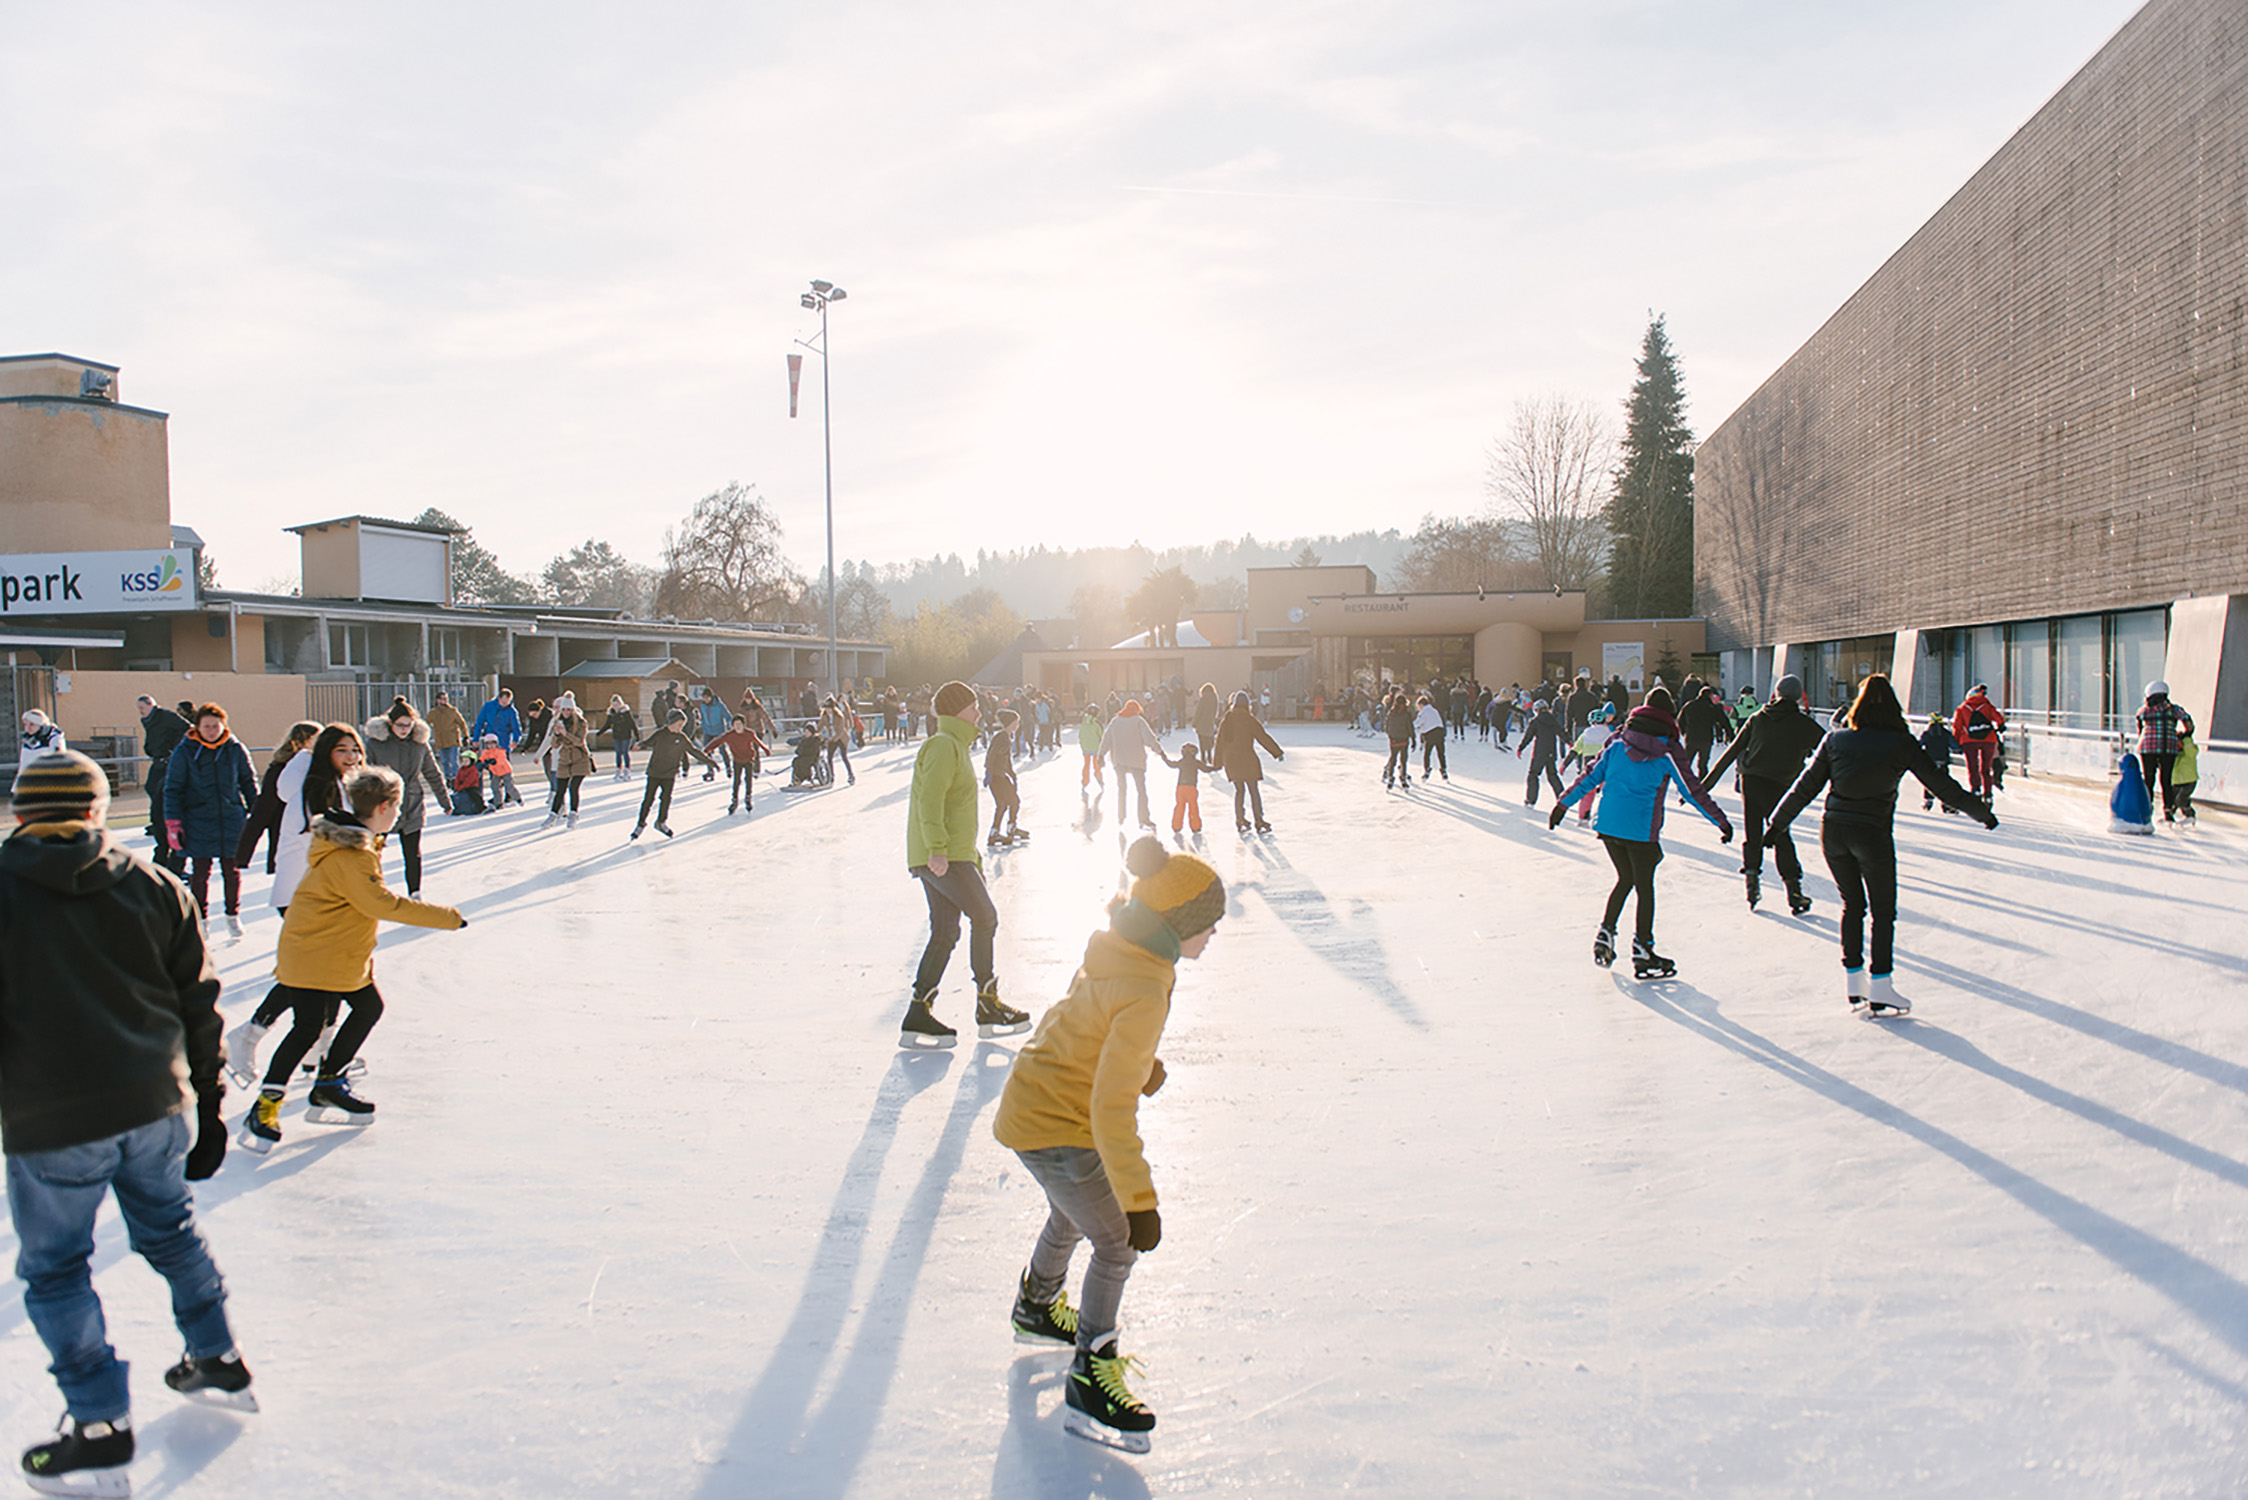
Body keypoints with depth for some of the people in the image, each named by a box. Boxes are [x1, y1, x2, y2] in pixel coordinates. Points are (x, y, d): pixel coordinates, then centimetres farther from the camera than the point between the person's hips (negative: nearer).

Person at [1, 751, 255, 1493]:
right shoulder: (155, 887, 3)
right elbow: (198, 1006, 6)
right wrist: (206, 1107, 15)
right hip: (156, 1106, 4)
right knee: (171, 1231, 23)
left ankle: (101, 1430, 12)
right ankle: (218, 1363, 34)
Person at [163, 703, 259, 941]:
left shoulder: (235, 749, 1)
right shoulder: (185, 752, -3)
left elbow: (249, 782, 12)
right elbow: (172, 789, 1)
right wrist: (172, 823, -4)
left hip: (232, 820, 1)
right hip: (198, 821, -1)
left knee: (232, 871, 6)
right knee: (199, 872, 2)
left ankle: (233, 916, 22)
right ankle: (200, 919, 16)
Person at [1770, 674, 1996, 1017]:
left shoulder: (1835, 739, 3)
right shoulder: (1902, 743, -5)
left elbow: (1807, 786, 5)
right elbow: (1940, 783, -1)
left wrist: (1778, 822, 15)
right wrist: (1982, 812, 10)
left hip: (1833, 830, 3)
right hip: (1873, 834, -3)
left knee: (1852, 904, 17)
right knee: (1883, 911, 8)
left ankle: (1853, 981, 18)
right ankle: (1879, 987, 5)